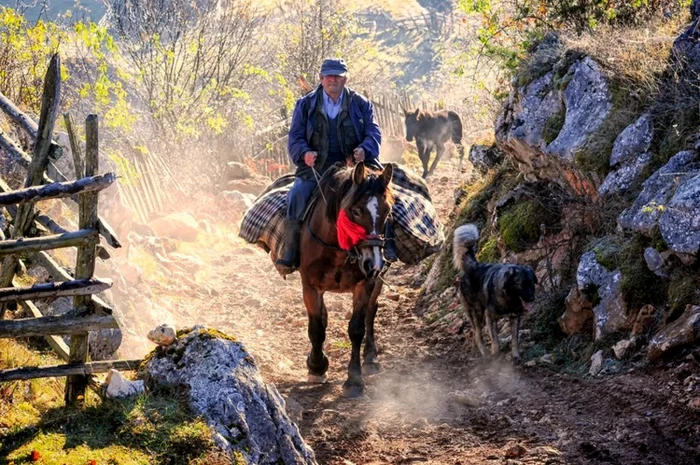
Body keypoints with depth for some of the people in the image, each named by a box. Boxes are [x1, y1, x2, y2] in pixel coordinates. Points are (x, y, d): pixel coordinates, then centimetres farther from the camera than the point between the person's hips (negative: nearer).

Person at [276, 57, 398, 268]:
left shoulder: (361, 104, 11)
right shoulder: (305, 105, 11)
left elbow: (373, 132, 5)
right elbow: (295, 138, 8)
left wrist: (364, 150, -19)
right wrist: (304, 153, -16)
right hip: (316, 168, 0)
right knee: (296, 196, -25)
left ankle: (386, 243, -17)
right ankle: (290, 253, -21)